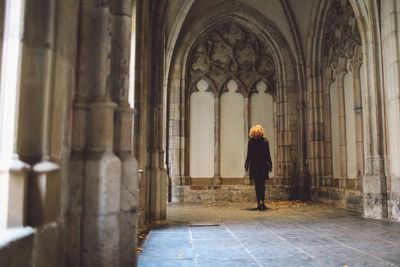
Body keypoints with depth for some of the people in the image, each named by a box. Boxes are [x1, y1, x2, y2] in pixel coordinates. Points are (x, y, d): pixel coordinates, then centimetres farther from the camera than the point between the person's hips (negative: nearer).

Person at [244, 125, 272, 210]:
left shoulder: (251, 141, -5)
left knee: (257, 184, 9)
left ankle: (259, 202, 12)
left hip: (254, 165, 0)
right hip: (263, 165, 0)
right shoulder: (265, 141, -4)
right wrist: (269, 165, 6)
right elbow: (268, 154, -1)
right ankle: (261, 201, -9)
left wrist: (247, 165, 5)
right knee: (262, 184, 5)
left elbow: (249, 154, -3)